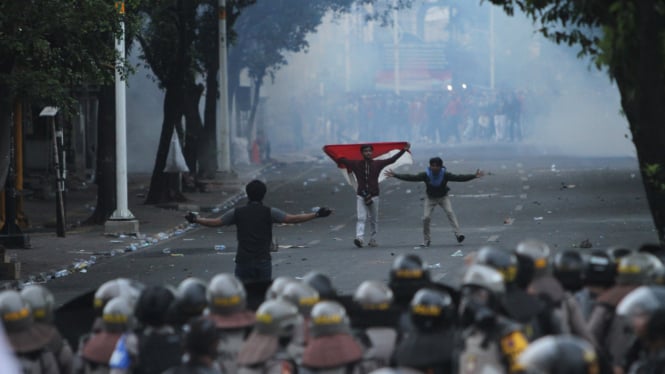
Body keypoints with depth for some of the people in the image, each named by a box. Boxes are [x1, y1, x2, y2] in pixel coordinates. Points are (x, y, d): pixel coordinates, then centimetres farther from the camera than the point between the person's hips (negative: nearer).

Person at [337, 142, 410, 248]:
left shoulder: (377, 164, 3)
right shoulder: (356, 164, 3)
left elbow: (392, 159, 3)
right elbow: (343, 160, 11)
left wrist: (403, 150, 0)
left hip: (374, 195, 1)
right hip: (361, 195, -1)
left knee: (374, 220, 7)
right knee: (361, 218, -13)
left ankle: (373, 240, 16)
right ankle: (359, 238, -25)